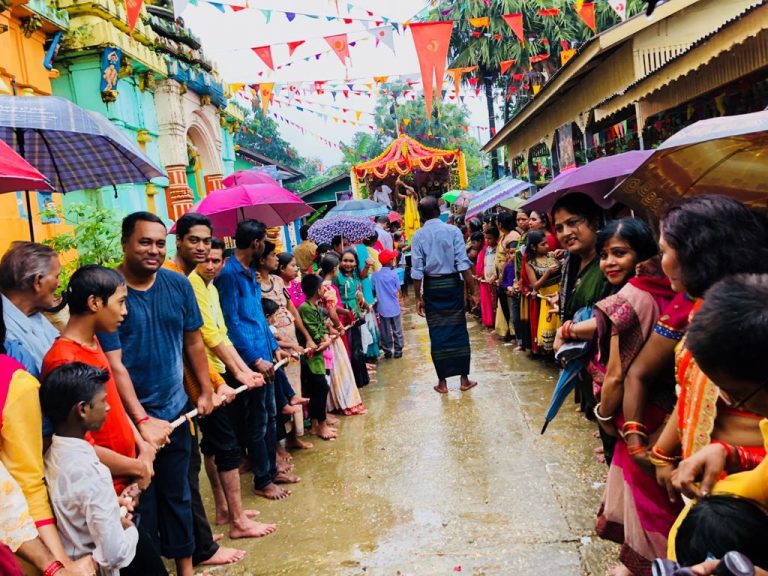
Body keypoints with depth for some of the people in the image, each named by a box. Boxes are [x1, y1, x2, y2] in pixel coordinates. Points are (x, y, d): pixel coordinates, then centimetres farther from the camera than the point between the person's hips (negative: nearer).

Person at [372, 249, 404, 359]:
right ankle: (398, 351, 16)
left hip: (383, 308, 2)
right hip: (394, 307, -1)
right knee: (397, 330, 11)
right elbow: (398, 291, -2)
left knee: (385, 332, 12)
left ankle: (387, 351, 16)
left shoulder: (375, 275, -5)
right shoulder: (394, 274, -10)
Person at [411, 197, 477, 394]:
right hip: (452, 283, 0)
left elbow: (417, 270, -6)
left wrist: (418, 297, 1)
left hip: (432, 286, 1)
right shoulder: (453, 231, -5)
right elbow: (463, 264, -10)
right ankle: (464, 379, 15)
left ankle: (442, 382, 14)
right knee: (458, 330, 8)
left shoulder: (418, 236, -3)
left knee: (437, 333, 7)